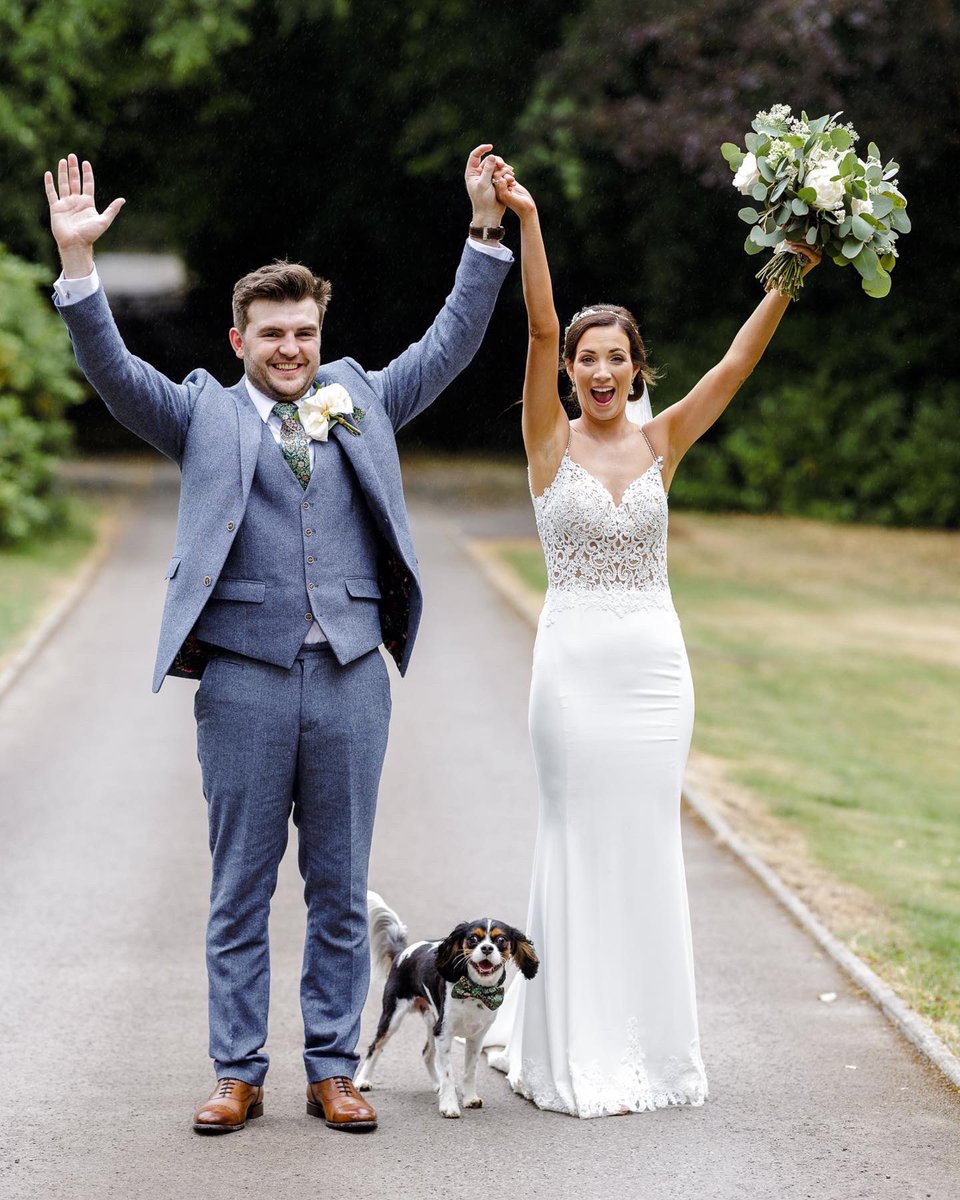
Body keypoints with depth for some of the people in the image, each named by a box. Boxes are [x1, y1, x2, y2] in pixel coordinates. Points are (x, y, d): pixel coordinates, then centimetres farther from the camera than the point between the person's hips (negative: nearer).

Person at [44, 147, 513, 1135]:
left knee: (340, 890, 7)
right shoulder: (203, 415, 8)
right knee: (239, 889, 5)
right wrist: (77, 259, -14)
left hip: (351, 678, 2)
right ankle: (237, 1072, 13)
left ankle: (332, 1068, 16)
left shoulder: (359, 402, 14)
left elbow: (451, 343, 13)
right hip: (243, 676, -2)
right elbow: (112, 368, -2)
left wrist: (486, 229, 5)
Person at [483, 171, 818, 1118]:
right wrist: (525, 221, -22)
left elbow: (738, 361, 0)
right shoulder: (550, 440, 0)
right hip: (575, 658, -2)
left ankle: (647, 1042, 16)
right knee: (579, 844, 1)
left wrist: (789, 276, -10)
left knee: (648, 844, 6)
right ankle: (573, 1049, 10)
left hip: (655, 661, 3)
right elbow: (540, 330, -12)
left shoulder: (661, 442, 7)